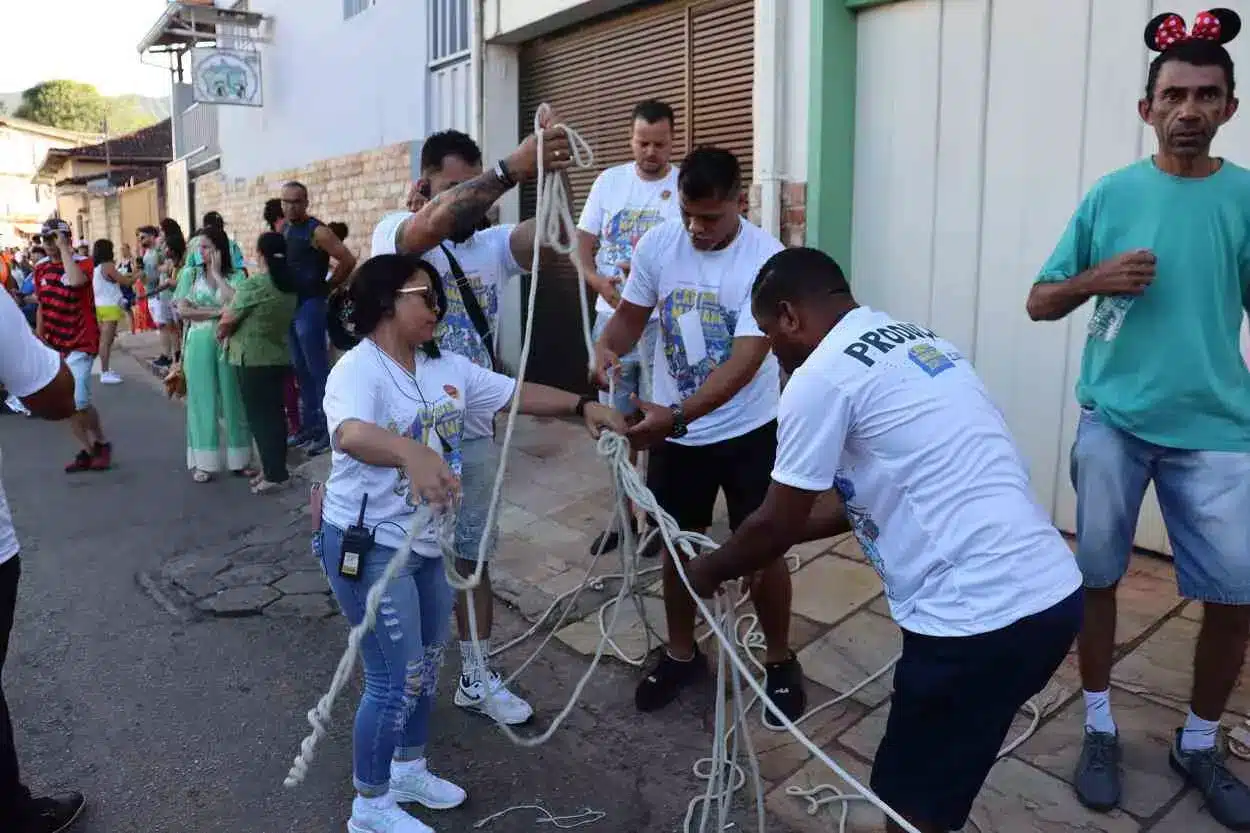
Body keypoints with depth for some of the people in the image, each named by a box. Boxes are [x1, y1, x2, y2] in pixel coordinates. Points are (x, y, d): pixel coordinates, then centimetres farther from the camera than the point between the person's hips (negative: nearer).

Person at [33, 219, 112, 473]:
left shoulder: (83, 263, -11)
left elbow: (76, 281, -36)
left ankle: (101, 443, 10)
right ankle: (86, 451, 17)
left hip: (81, 344, -6)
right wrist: (39, 340, 13)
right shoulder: (41, 268, 8)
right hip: (54, 345, 7)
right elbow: (42, 307, 16)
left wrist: (64, 248, -25)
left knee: (78, 401, -15)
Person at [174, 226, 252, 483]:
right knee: (202, 402, 3)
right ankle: (202, 463, 10)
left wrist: (217, 273, -8)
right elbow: (182, 311, -3)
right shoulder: (190, 274, 5)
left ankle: (238, 460, 13)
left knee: (232, 401, 4)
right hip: (200, 345, 0)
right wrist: (217, 312, -11)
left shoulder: (235, 277, 3)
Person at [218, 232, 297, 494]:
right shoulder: (290, 286, 5)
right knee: (275, 413, 12)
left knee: (259, 415, 0)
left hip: (253, 359, -7)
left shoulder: (253, 284, -16)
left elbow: (228, 319, -11)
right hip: (279, 356, 7)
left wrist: (221, 333, 10)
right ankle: (276, 468, 19)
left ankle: (274, 474, 2)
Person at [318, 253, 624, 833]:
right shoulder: (357, 369, -21)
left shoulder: (445, 367, 4)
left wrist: (582, 406, -2)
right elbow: (351, 434, -42)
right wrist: (412, 452, -61)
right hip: (367, 546, -8)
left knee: (425, 666, 21)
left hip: (425, 542, 9)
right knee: (396, 681, -1)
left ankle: (409, 770, 43)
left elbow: (515, 393, 8)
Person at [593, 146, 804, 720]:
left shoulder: (766, 259, -22)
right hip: (673, 432, 4)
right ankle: (681, 654, 36)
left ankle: (779, 660, 30)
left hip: (749, 431, -3)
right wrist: (606, 346, -21)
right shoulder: (656, 245, -9)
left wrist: (676, 415, -40)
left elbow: (746, 359, -29)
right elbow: (631, 314, 3)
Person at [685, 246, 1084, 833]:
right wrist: (780, 536, 30)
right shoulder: (917, 341, 19)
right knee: (936, 780, 27)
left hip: (980, 618, -9)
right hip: (1052, 593, 9)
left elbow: (775, 527, -4)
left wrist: (712, 569, 16)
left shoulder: (821, 376, -9)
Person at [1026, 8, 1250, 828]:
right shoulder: (1111, 195, 1)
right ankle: (1101, 727, 27)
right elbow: (1040, 304, 4)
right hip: (1114, 418, 0)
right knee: (1098, 574, 7)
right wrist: (1095, 279, -14)